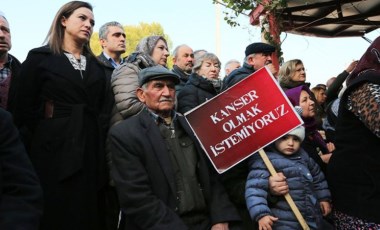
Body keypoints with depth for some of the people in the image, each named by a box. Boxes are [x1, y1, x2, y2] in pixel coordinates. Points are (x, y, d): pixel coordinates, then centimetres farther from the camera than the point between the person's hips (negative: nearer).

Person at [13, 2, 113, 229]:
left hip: (92, 150, 4)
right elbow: (24, 108, -1)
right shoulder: (39, 58, 4)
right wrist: (33, 147, -4)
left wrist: (102, 145, 1)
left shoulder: (97, 66, 16)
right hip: (54, 148, -4)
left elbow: (105, 109, 11)